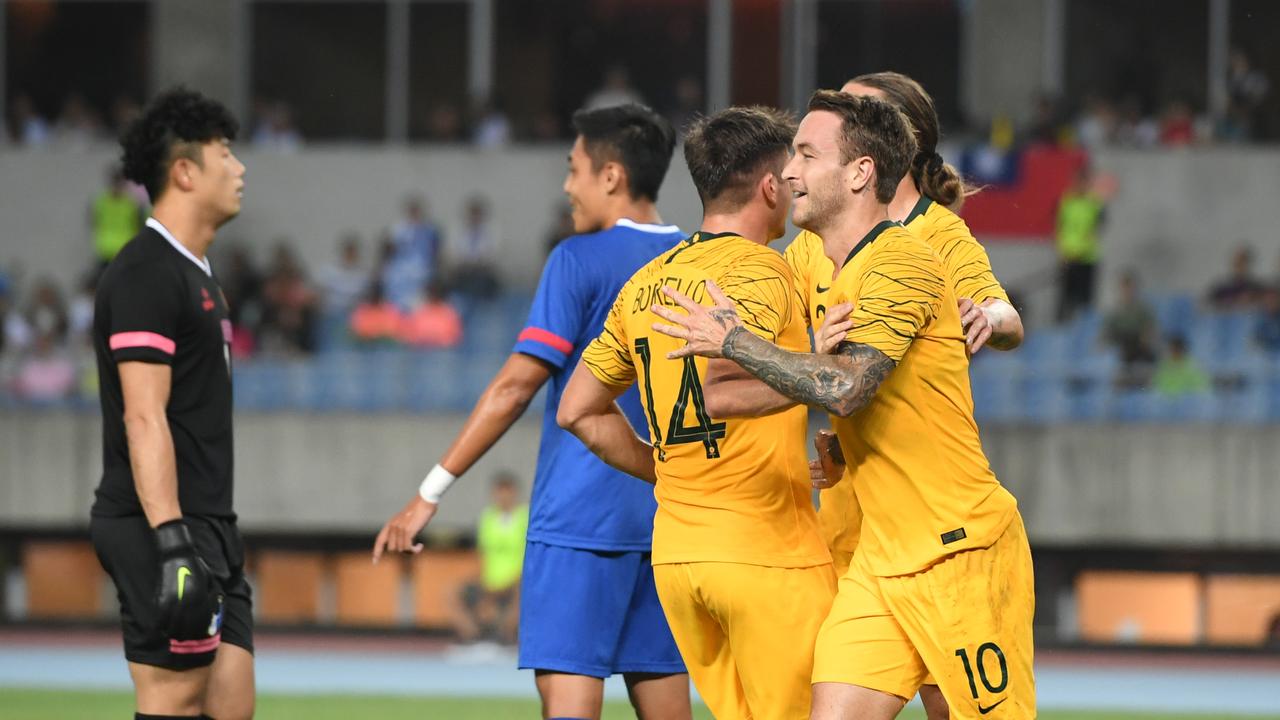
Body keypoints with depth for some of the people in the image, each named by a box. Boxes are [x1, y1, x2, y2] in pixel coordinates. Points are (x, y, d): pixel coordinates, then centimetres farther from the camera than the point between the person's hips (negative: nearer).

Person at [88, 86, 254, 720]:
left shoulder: (195, 275, 19)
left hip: (206, 529, 10)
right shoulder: (146, 275, -12)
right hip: (162, 529, -10)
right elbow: (143, 418, -19)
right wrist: (172, 543, -26)